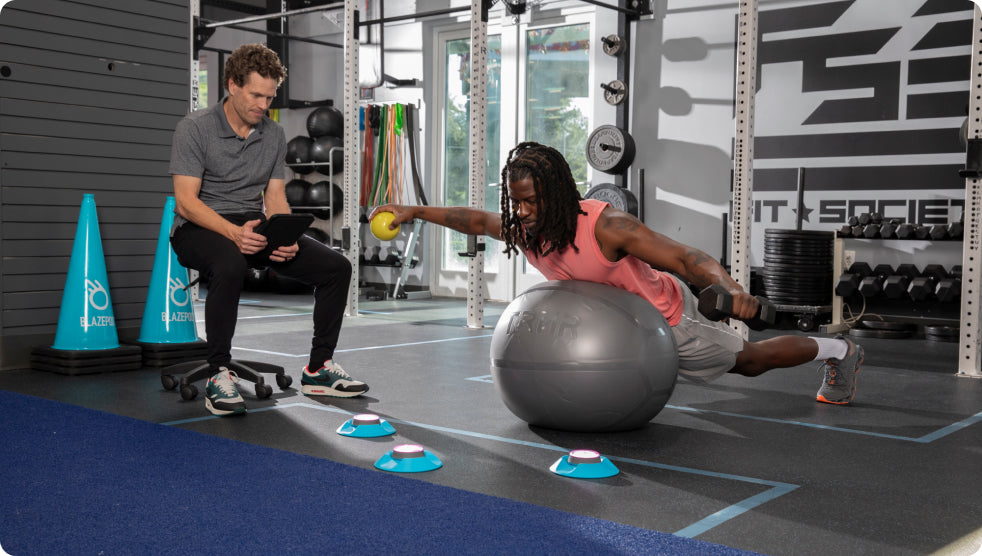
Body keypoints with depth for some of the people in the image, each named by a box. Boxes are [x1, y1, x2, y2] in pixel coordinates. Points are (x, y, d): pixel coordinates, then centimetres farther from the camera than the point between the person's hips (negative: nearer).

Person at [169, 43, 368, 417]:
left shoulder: (274, 136, 9)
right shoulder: (194, 128, -9)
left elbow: (275, 197, 8)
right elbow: (186, 201, -15)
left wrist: (285, 239, -15)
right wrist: (233, 233, -32)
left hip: (254, 227, 6)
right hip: (200, 229, -6)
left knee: (336, 266, -11)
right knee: (229, 265, -42)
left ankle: (319, 369, 2)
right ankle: (219, 375, -27)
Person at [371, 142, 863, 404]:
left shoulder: (606, 227, -41)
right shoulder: (524, 227, -21)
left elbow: (688, 260, -43)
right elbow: (475, 220, 0)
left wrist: (730, 289, -61)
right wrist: (413, 212, -3)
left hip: (664, 314, -5)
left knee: (747, 360, 16)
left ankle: (838, 351, 40)